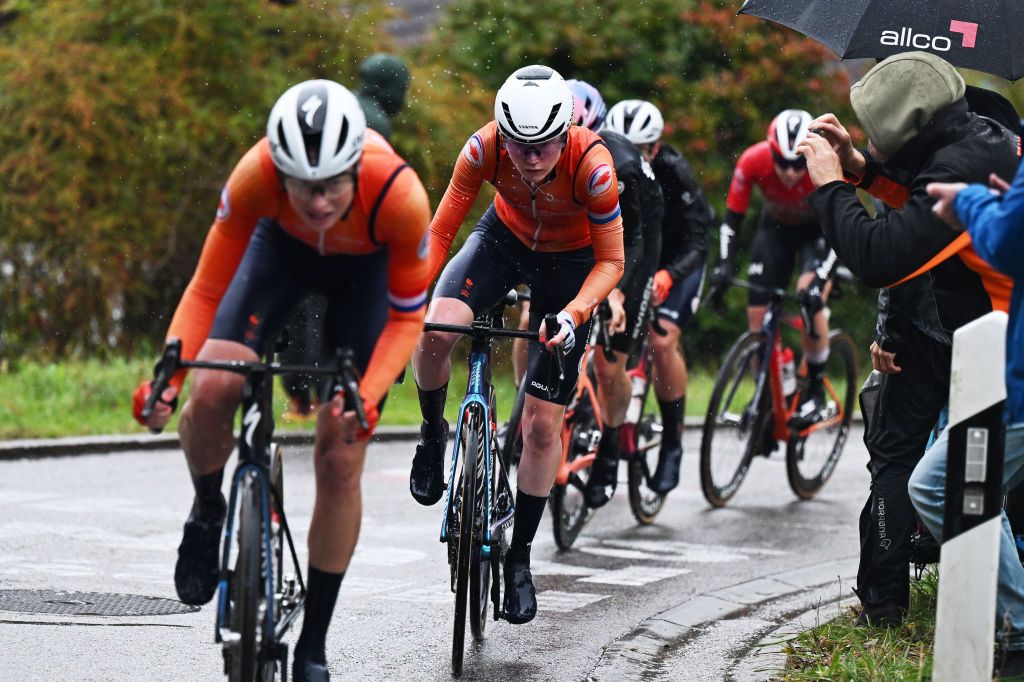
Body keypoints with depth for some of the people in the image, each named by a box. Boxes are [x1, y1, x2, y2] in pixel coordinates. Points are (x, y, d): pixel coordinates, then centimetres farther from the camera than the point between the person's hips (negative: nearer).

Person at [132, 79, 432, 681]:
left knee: (340, 462, -6)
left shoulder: (400, 195, -39)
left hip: (366, 269, -1)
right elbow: (208, 289, -25)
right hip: (283, 248, 1)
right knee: (211, 391, -24)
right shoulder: (257, 174, -38)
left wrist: (369, 396, -37)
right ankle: (207, 515, 10)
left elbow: (407, 316, -22)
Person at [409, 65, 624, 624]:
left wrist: (574, 314, -36)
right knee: (434, 332, -30)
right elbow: (440, 232, -18)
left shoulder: (592, 166, -34)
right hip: (505, 237, 1)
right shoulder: (485, 148, -30)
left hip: (569, 260, -1)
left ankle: (520, 557, 13)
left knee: (543, 424, -4)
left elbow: (610, 262, -22)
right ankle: (433, 435, 2)